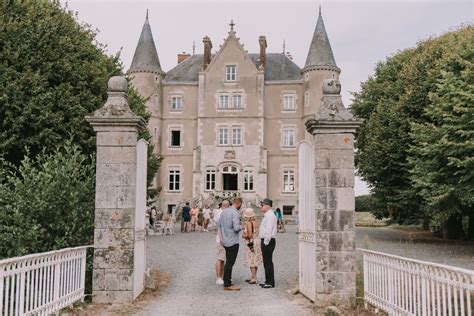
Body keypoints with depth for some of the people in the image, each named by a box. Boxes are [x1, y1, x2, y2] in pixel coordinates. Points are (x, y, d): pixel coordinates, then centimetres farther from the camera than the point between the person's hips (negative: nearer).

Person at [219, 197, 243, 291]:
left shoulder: (224, 211, 8)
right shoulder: (235, 213, -18)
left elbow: (219, 225, 13)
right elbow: (236, 228, -24)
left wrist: (221, 238, 18)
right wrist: (241, 227, -3)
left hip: (225, 241, 8)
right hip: (233, 242, -8)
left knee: (228, 262, 16)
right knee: (230, 263, -2)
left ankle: (227, 282, 22)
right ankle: (227, 285, 3)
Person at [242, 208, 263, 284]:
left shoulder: (249, 223, -18)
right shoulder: (255, 222, 7)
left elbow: (249, 235, -22)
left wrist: (244, 236, -5)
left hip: (251, 243, -9)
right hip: (256, 242, 9)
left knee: (251, 261, -2)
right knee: (254, 261, 15)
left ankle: (254, 278, 0)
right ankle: (253, 277, 24)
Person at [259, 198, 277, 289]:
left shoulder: (270, 216, -16)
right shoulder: (267, 215, 17)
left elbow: (268, 231, -21)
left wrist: (266, 242, -20)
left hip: (268, 241, -10)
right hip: (265, 241, 10)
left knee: (268, 262, -4)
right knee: (266, 262, 15)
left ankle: (270, 283, 2)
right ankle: (268, 281, 22)